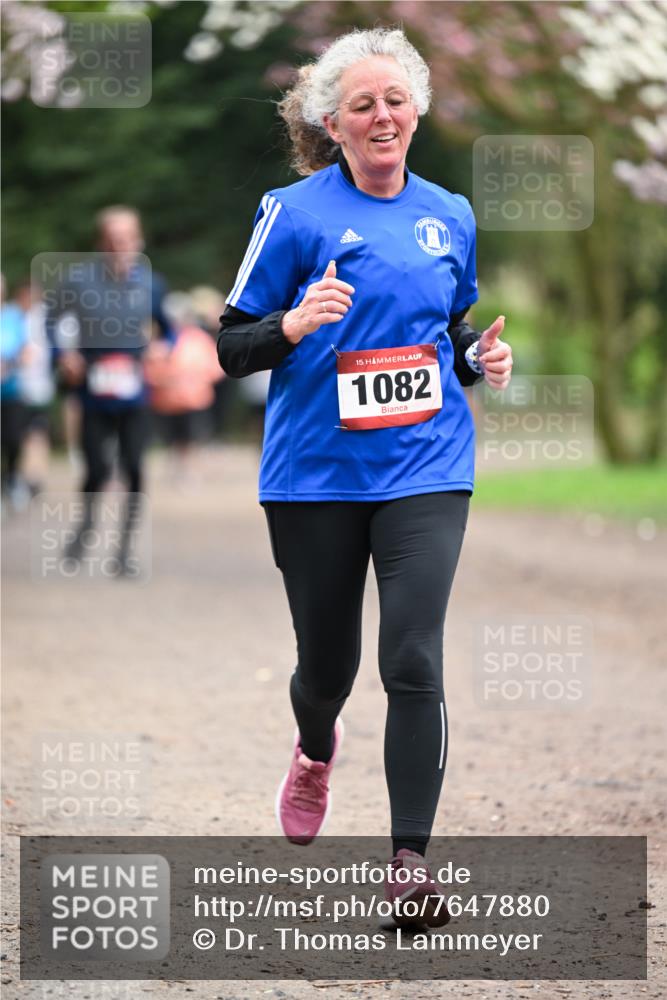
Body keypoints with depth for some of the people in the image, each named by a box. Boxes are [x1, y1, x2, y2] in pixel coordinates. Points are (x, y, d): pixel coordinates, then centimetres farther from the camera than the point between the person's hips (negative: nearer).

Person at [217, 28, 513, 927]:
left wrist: (480, 357, 2)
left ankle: (410, 864, -8)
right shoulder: (296, 213, -5)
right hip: (316, 476, -1)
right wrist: (295, 324, -23)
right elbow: (232, 348, -3)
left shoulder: (450, 218, 8)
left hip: (425, 472, 1)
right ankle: (316, 751, 48)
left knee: (414, 662, -13)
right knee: (327, 663, 11)